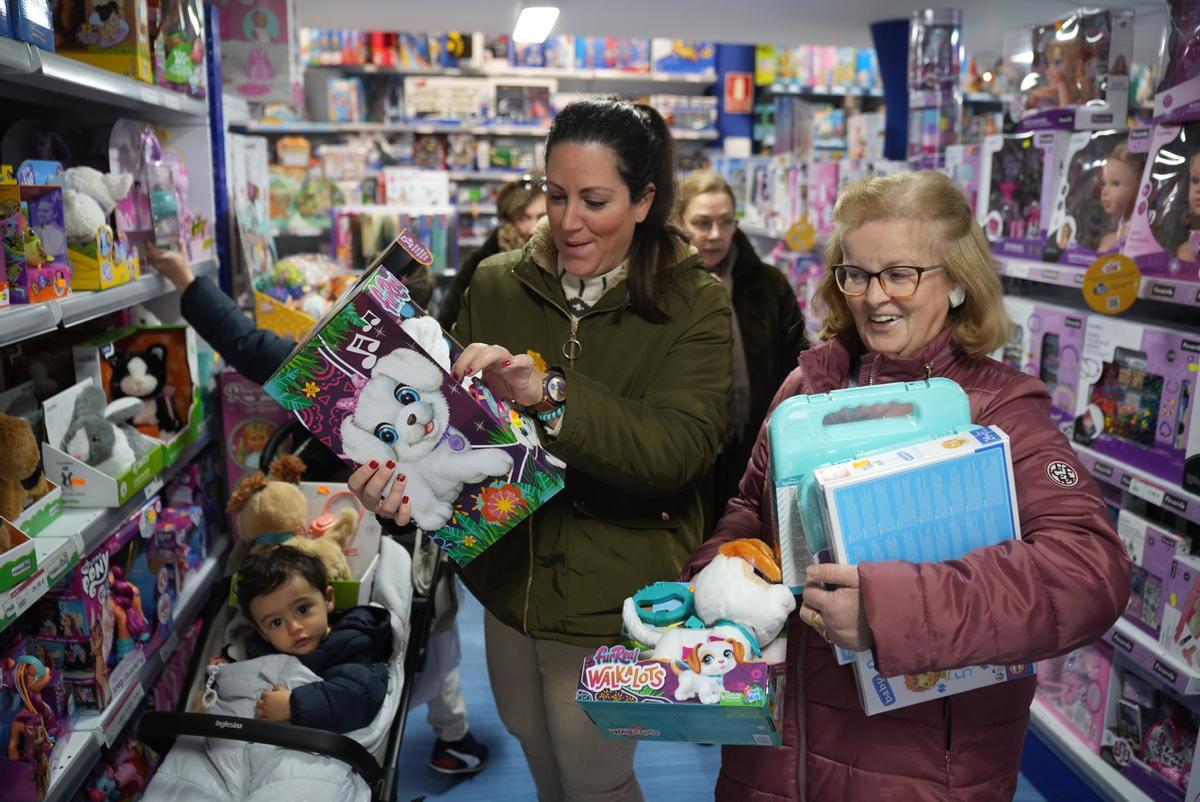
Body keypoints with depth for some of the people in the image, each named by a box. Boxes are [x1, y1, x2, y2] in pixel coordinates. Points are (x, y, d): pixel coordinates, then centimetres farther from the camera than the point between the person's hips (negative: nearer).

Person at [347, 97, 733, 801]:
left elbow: (681, 450, -25)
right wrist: (405, 470, -24)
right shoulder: (498, 286, -2)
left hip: (613, 597, -4)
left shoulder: (694, 305, -13)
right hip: (511, 576, 5)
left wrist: (548, 392, -37)